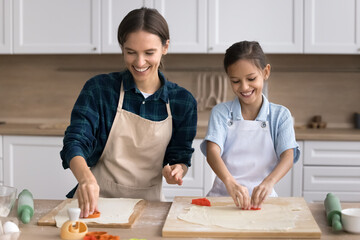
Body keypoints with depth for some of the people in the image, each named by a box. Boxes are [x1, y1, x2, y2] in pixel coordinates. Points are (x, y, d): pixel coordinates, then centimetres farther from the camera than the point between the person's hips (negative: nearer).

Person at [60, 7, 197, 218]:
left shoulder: (182, 101, 3)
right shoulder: (99, 89, -3)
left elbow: (181, 156, 8)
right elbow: (75, 141, -12)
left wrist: (176, 170, -17)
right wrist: (86, 177, -34)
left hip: (148, 203, 1)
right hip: (97, 200, -1)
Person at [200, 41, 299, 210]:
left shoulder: (280, 115, 4)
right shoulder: (221, 112, 3)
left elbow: (288, 155, -9)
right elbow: (212, 151, -13)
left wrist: (269, 182, -31)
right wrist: (230, 182, -33)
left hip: (261, 198, 0)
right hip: (223, 195, 1)